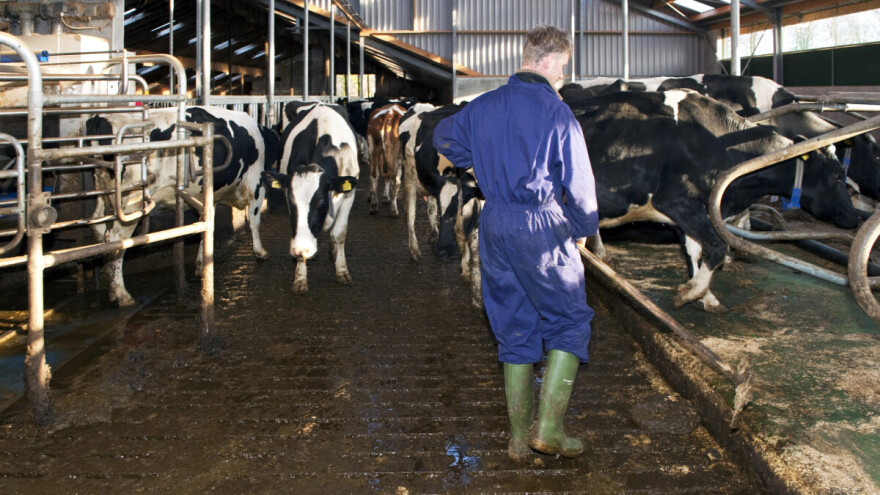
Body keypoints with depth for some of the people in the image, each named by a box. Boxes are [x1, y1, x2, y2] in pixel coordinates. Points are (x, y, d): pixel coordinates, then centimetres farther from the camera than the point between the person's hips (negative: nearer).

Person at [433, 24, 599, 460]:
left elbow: (445, 136, 27)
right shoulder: (557, 113, -12)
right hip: (543, 229, -6)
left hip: (495, 228, 6)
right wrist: (585, 228, 9)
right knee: (570, 322, 10)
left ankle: (518, 436, 19)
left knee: (514, 329, 14)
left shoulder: (482, 107, 6)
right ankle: (548, 426, 2)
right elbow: (579, 182, -8)